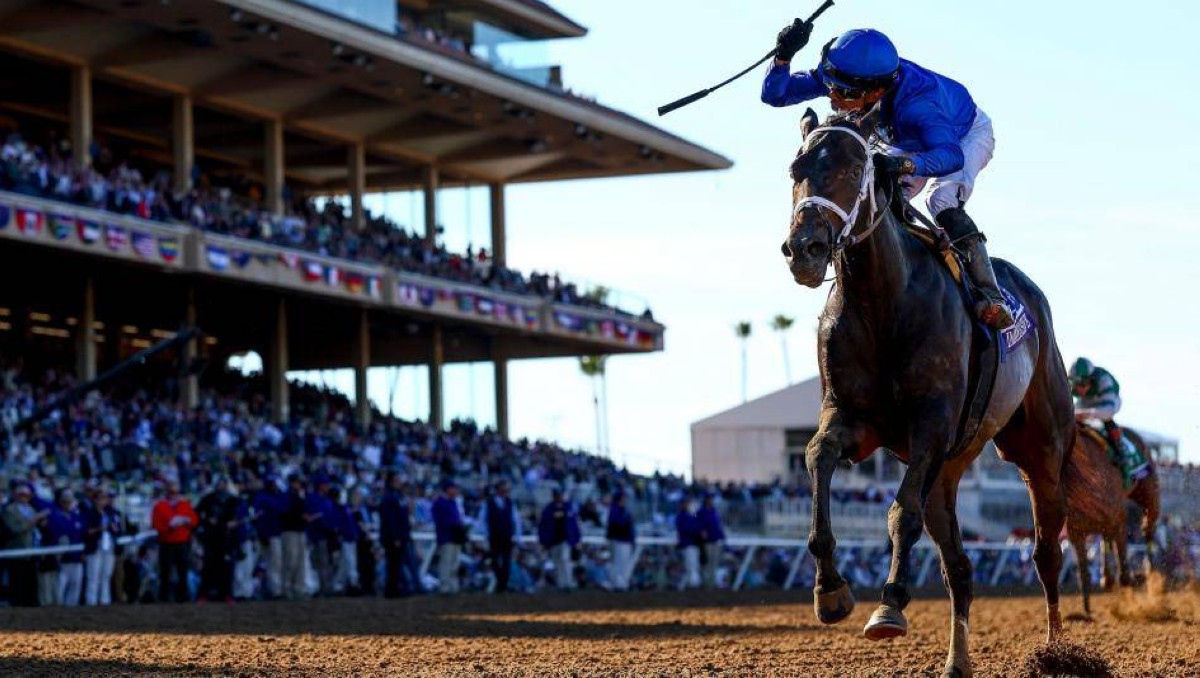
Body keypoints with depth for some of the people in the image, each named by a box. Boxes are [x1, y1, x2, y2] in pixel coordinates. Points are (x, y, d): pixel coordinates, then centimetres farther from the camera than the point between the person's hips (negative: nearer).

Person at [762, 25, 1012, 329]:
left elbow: (951, 155, -60)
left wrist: (903, 164, -78)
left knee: (942, 202, -31)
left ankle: (990, 296, -31)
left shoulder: (915, 100, -47)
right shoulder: (844, 76, -30)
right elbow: (774, 94, -26)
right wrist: (783, 54, -46)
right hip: (909, 145, 7)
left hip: (966, 135, -7)